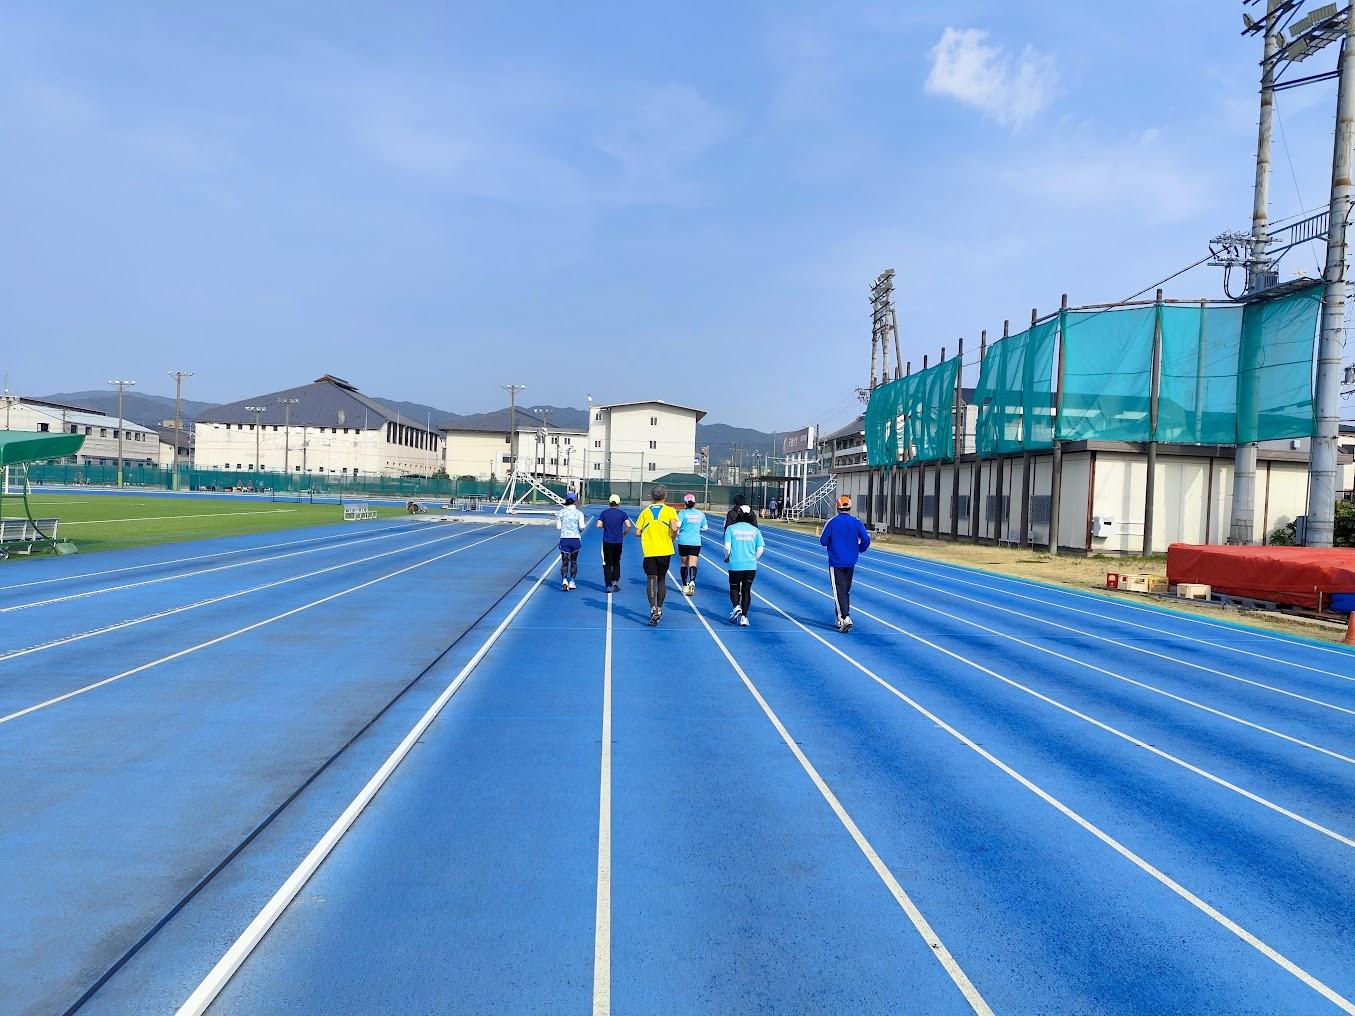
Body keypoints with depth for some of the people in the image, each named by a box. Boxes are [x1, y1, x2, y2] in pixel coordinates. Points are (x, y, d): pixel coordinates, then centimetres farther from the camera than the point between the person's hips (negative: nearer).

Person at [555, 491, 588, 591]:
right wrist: (580, 531, 9)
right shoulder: (579, 513, -4)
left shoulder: (560, 513, 0)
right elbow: (581, 526, -13)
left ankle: (564, 580, -21)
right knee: (574, 562, 15)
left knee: (564, 562, 0)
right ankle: (571, 582, 19)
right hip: (575, 539, 0)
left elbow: (558, 527, 0)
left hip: (564, 539, 0)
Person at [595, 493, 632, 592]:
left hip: (607, 542, -1)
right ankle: (615, 581, 4)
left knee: (607, 564, 5)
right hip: (618, 542, 1)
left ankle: (609, 585, 0)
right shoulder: (622, 513, -1)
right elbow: (628, 525, -11)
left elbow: (599, 525, -8)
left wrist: (605, 526, 12)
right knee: (616, 563, 18)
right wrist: (624, 534, 5)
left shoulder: (604, 513, 0)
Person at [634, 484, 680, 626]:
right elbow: (674, 528, -15)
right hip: (665, 550, 0)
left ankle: (653, 608, -25)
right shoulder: (669, 511, 0)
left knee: (651, 579, -5)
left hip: (649, 551, 0)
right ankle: (659, 609, 22)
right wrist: (672, 538, 5)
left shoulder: (645, 511, 5)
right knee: (662, 580, 15)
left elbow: (637, 532, 2)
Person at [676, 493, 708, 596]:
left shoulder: (682, 513, -2)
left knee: (684, 564, 13)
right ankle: (692, 581, -31)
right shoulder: (701, 514, 8)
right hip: (696, 543, 1)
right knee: (692, 564, -5)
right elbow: (705, 527, 16)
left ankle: (685, 586, 20)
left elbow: (677, 525, -14)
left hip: (683, 542, -1)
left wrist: (677, 533, 5)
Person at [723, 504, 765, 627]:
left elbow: (727, 547, -10)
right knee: (746, 590, 10)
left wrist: (726, 557, 9)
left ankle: (736, 607, -11)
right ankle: (743, 616, 5)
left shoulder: (731, 528, -2)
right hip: (751, 566, 2)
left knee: (734, 588, 15)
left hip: (735, 565, -2)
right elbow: (760, 549, 2)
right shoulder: (755, 530, 5)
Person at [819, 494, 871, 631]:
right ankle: (840, 618, 22)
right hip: (851, 563, 4)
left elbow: (823, 541, -6)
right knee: (846, 590, 16)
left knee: (839, 591, -3)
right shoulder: (856, 522, -2)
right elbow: (866, 539, -6)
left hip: (836, 562, -3)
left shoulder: (832, 522, -9)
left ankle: (845, 618, -18)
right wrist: (859, 550, 12)